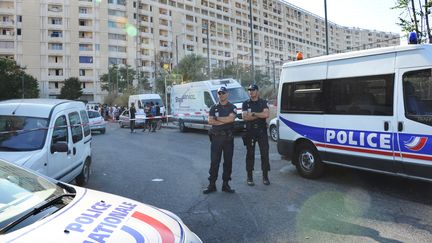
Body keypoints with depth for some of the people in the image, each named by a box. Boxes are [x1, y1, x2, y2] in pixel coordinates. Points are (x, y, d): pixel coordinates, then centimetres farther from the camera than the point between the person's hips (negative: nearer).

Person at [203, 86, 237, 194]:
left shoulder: (232, 107, 6)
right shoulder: (214, 107, 11)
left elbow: (231, 118, -13)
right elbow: (210, 121, -3)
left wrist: (217, 118, -7)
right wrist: (225, 121, -8)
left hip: (228, 137, 0)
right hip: (216, 137, 0)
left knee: (228, 161, 4)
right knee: (214, 161, 0)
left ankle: (225, 184, 14)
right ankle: (212, 184, 6)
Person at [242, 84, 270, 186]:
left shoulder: (263, 103, 7)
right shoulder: (245, 104, 8)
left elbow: (266, 115, -10)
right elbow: (245, 117, -8)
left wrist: (253, 114, -10)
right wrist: (260, 115, -8)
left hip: (262, 131, 0)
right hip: (250, 131, 0)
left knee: (264, 153, 0)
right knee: (250, 154, 5)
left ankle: (265, 176, 10)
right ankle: (249, 177, 14)